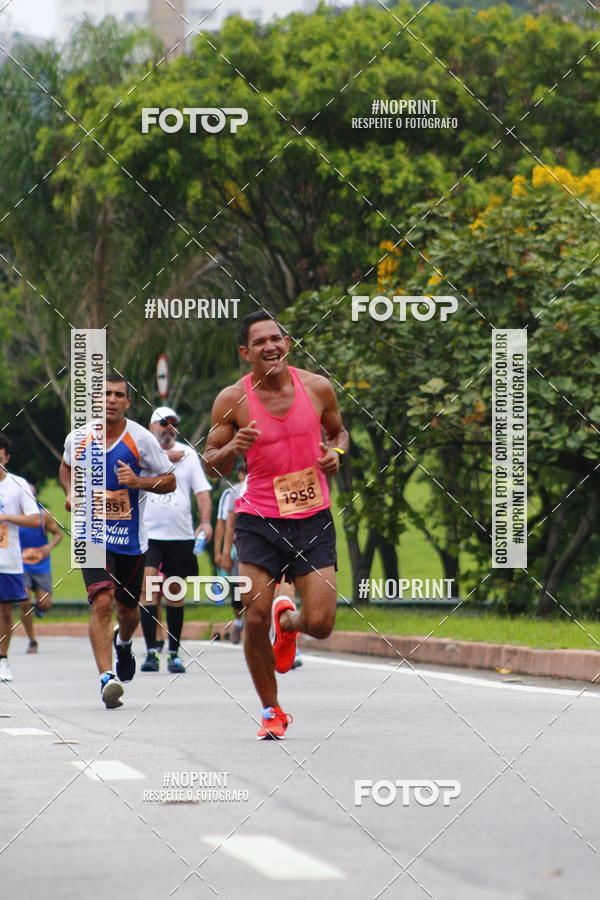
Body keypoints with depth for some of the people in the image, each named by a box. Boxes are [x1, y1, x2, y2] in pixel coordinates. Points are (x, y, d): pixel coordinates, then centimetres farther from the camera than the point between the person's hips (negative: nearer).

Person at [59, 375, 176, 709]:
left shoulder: (141, 439, -8)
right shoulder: (78, 438, -1)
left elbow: (169, 481, -2)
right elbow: (67, 466, 22)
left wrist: (139, 482, -20)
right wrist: (71, 492, 2)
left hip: (131, 538, 0)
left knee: (127, 608, 16)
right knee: (102, 602, -20)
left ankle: (123, 643, 53)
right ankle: (107, 678, -24)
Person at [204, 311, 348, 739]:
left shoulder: (318, 388, -1)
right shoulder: (233, 400, -6)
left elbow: (338, 431, 18)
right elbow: (212, 465, 2)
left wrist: (336, 453, -4)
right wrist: (232, 448, -19)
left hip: (313, 518, 1)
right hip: (259, 521, -1)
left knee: (320, 623, -7)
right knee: (255, 620, -8)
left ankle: (289, 619, 32)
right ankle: (272, 712, 12)